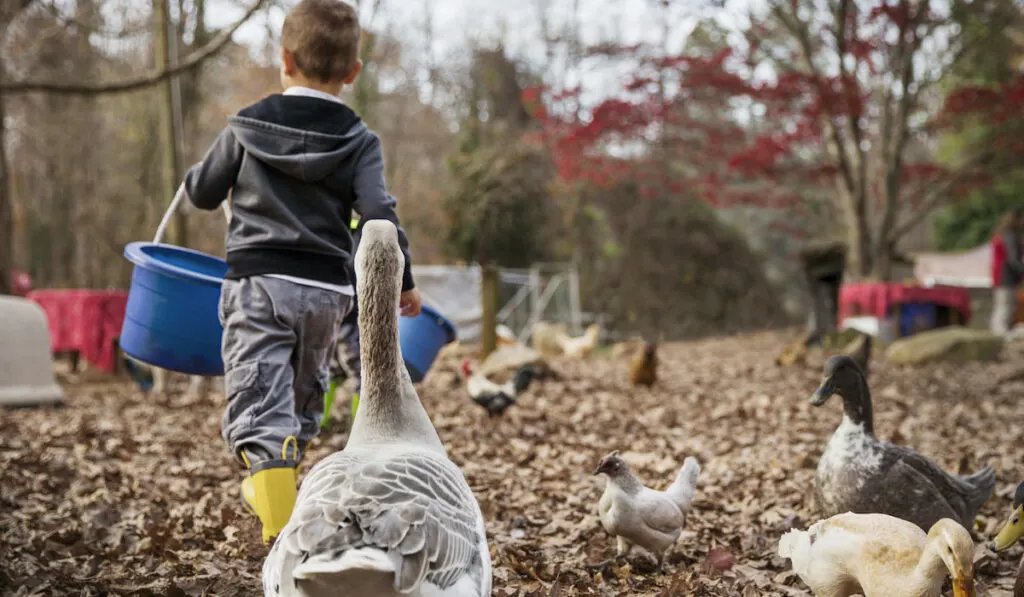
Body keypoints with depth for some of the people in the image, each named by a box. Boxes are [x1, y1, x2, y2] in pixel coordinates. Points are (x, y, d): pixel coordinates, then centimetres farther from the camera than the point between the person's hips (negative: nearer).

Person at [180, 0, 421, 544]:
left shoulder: (245, 127, 1)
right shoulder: (359, 141, 0)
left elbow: (202, 193, 10)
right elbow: (378, 215, -7)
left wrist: (199, 173, 33)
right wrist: (404, 280, 4)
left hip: (257, 283, -2)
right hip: (326, 291, 2)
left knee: (260, 408, -5)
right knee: (303, 400, 22)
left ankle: (282, 531, -17)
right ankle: (277, 484, 39)